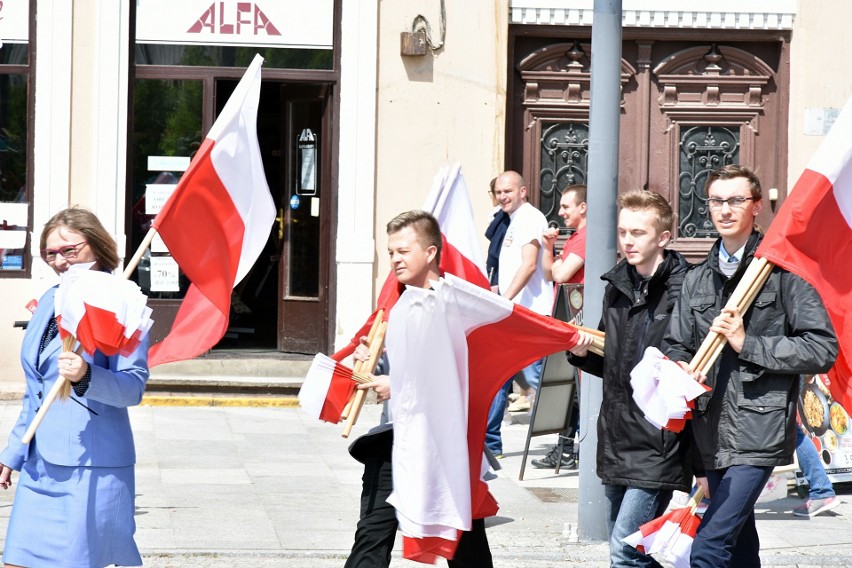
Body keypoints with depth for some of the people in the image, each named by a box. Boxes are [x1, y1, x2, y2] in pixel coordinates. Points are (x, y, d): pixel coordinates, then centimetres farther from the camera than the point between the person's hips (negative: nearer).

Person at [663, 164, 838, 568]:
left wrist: (748, 343, -13)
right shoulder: (697, 279, 15)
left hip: (758, 432, -7)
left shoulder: (781, 270, -4)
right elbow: (676, 346, 20)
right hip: (711, 436, 7)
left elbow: (823, 349, -9)